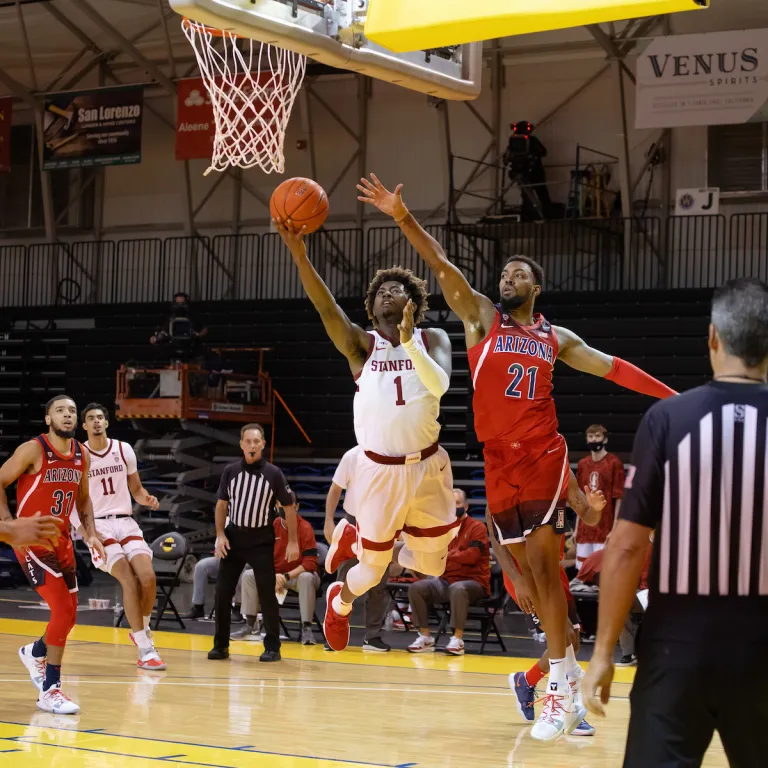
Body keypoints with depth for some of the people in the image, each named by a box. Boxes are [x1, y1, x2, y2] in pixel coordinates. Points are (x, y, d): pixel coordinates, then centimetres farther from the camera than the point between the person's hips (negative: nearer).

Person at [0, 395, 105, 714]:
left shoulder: (82, 456, 6)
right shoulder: (33, 450, -14)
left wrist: (90, 533, 7)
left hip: (61, 540, 7)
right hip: (32, 541, -7)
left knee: (69, 615, 12)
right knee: (63, 610, -18)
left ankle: (34, 653, 43)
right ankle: (50, 691, -10)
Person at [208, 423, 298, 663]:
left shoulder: (273, 474, -5)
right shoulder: (230, 471, 1)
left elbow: (289, 507, 1)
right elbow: (222, 504, 9)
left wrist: (293, 542, -4)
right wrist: (220, 535, -2)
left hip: (261, 540, -2)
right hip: (233, 537, 3)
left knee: (267, 594, -4)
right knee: (222, 592, 0)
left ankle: (272, 647, 6)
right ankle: (221, 645, 11)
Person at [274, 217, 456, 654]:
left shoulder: (432, 339, 2)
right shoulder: (360, 344, 0)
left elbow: (439, 385, -17)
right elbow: (327, 308, -19)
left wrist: (408, 340, -26)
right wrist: (300, 255, -33)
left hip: (428, 467, 2)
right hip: (380, 470, -2)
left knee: (432, 566, 9)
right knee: (373, 571, 6)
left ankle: (359, 539, 37)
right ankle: (340, 601, 42)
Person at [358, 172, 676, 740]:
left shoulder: (557, 338, 11)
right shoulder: (482, 317, 7)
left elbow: (611, 367, 15)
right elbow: (442, 266, -4)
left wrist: (674, 397, 12)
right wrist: (401, 217, -15)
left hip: (544, 455, -1)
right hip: (499, 459, 1)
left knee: (542, 559, -12)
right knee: (525, 566, 4)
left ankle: (560, 683, -11)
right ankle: (568, 664, 22)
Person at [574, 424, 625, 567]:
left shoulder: (614, 463, -4)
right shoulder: (582, 464, 13)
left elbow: (618, 497, -7)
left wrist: (615, 527, -13)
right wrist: (577, 527, 13)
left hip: (605, 528, -5)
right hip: (585, 528, 5)